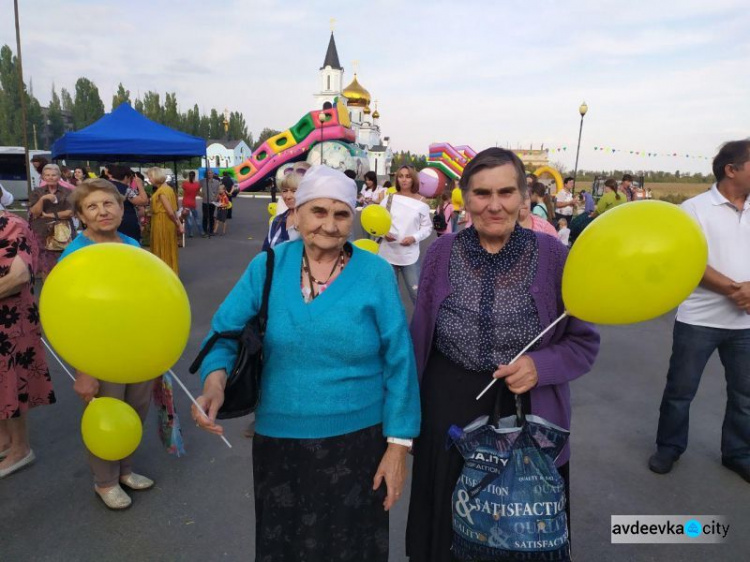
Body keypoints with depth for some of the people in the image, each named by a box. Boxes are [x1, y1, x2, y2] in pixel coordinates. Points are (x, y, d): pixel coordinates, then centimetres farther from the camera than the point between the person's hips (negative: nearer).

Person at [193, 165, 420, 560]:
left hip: (356, 440, -1)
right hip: (279, 439, 2)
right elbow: (226, 330, 0)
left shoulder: (376, 274, -10)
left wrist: (398, 443, -7)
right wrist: (215, 378, -21)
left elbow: (399, 362, -7)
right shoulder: (267, 266, -5)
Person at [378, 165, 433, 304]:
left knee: (416, 292, -2)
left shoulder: (421, 202, -2)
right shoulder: (388, 199, 0)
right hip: (388, 253, 2)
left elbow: (427, 227, 2)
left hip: (410, 255, -1)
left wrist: (414, 238, -14)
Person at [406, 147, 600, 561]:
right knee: (447, 528, 18)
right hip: (449, 414, 1)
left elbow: (584, 343, -1)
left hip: (530, 418, 0)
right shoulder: (442, 253, -5)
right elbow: (419, 338, 3)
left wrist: (540, 366, -21)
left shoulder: (552, 255, -9)